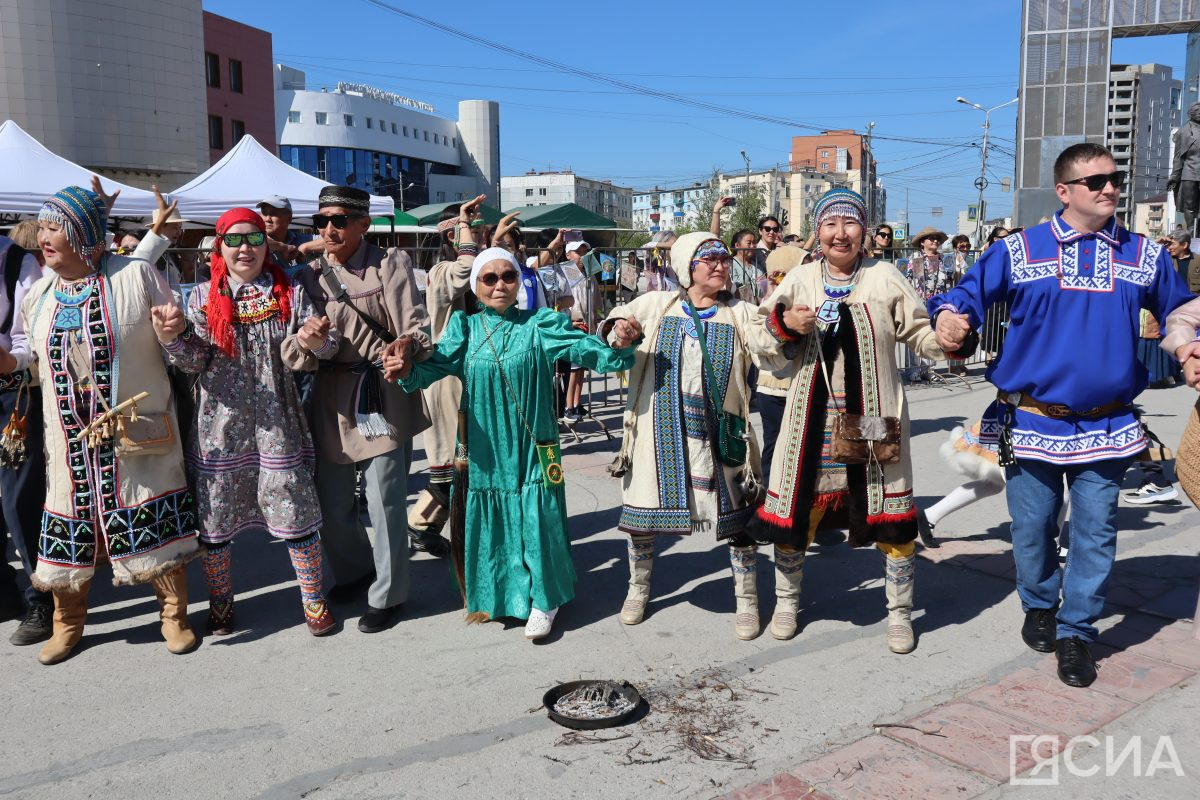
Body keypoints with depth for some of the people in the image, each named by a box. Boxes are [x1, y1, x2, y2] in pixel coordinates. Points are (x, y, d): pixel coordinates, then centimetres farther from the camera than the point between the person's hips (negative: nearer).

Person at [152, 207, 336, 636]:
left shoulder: (290, 293, 4)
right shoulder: (203, 297, 5)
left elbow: (327, 346, 1)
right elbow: (195, 360, -2)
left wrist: (316, 340, -22)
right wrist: (174, 338, -23)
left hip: (276, 423, -1)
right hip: (220, 424, 1)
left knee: (296, 511, 1)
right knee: (214, 516, 8)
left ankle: (314, 600, 19)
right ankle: (220, 602, 28)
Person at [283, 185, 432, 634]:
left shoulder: (390, 264, -3)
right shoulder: (309, 276, 9)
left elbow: (415, 328, -10)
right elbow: (292, 352, 4)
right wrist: (304, 343, -19)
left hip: (382, 397, -5)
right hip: (330, 399, 5)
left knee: (385, 501, 1)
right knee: (331, 501, 15)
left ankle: (387, 594, 21)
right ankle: (353, 574, 42)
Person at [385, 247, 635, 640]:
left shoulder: (540, 324, -3)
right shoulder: (465, 327, 3)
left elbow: (586, 349, -13)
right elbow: (439, 361, -12)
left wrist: (619, 348, -34)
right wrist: (409, 369, -33)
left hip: (531, 448, -2)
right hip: (485, 448, 2)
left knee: (536, 520, 2)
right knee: (489, 520, 11)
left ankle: (543, 600, 23)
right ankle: (494, 595, 33)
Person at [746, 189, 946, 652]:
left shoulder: (885, 278, 1)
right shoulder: (799, 282, 5)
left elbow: (922, 336, 1)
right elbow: (764, 351, 7)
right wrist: (783, 325, -13)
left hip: (874, 418, -1)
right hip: (814, 418, 1)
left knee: (892, 517, 4)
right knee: (795, 511, 9)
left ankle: (899, 613, 24)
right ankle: (787, 600, 32)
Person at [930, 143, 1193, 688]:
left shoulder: (1145, 256, 8)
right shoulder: (1018, 251, 0)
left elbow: (1179, 315, 17)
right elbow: (969, 292, 2)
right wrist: (950, 316, -21)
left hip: (1106, 427, 2)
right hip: (1033, 423, -1)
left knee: (1095, 531, 4)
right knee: (1032, 529, 10)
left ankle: (1076, 630, 21)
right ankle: (1039, 606, 35)